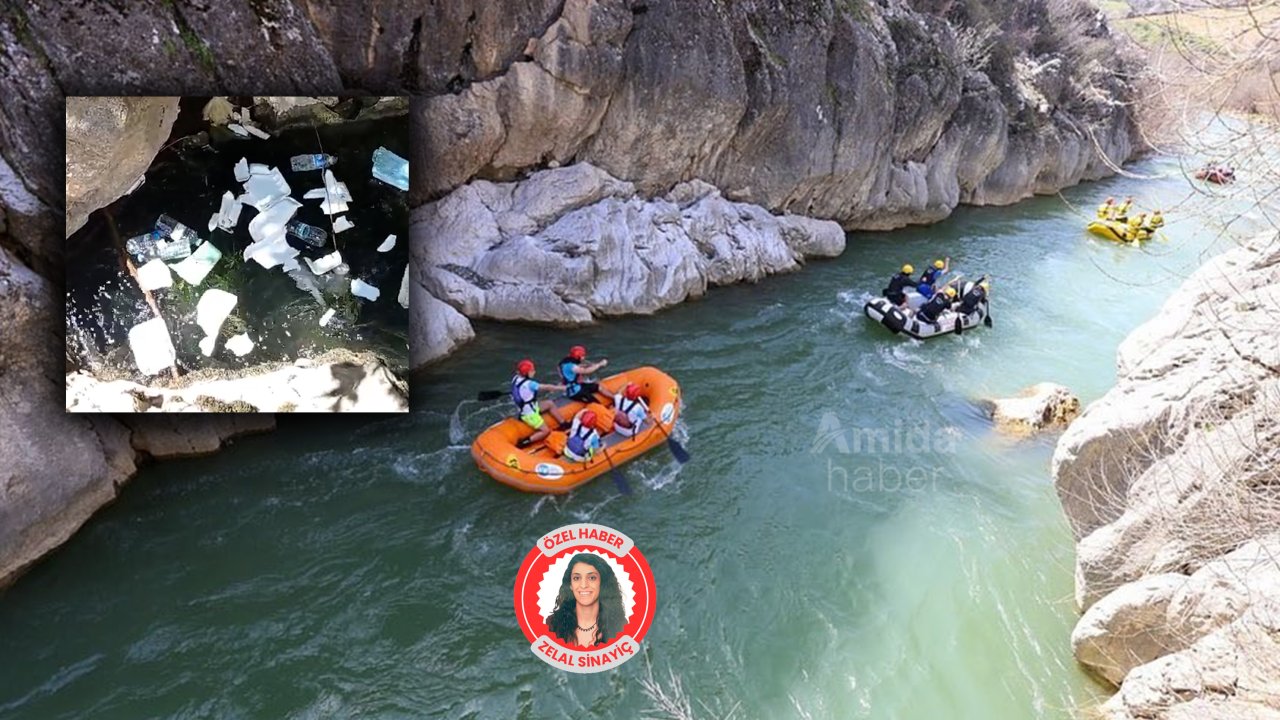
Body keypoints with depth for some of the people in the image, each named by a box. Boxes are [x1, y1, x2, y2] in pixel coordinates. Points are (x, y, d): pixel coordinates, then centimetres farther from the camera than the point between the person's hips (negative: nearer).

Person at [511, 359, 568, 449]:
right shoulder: (528, 384, -29)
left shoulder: (516, 378, -6)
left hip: (525, 409, 9)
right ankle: (523, 442, -6)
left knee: (550, 404, 16)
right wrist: (561, 387, -10)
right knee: (546, 431, 0)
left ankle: (564, 424, 25)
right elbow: (547, 387, -21)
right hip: (529, 414, -9)